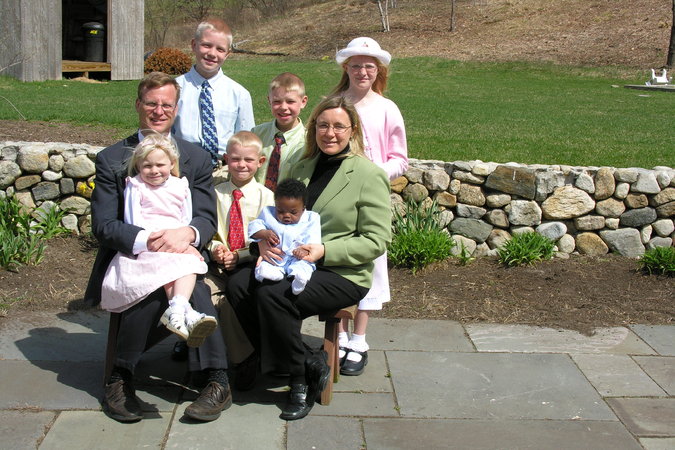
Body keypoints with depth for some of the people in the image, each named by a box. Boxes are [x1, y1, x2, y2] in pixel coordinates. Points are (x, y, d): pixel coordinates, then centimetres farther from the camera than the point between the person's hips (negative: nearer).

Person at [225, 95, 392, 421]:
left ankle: (300, 380, -6)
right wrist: (265, 239, -3)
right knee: (238, 284, -19)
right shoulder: (301, 169, 15)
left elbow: (376, 241, -9)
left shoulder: (369, 175, -5)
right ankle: (308, 363, -8)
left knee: (273, 294, -30)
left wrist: (324, 251, -20)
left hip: (343, 273, -6)